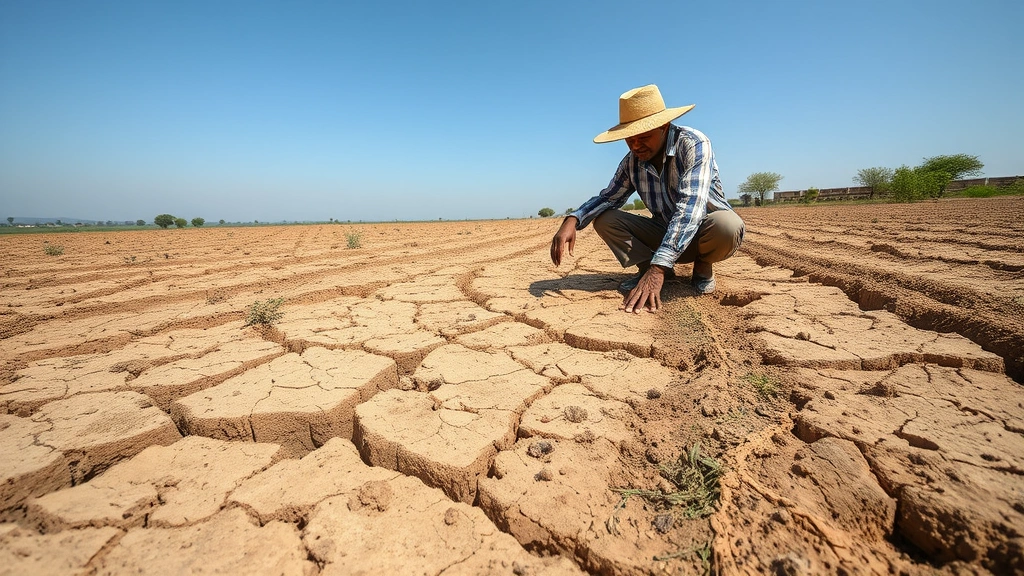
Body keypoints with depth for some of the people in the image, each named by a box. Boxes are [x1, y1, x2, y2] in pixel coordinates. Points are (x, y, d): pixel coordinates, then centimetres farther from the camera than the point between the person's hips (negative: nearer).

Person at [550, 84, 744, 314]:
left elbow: (690, 207, -36)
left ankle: (703, 265, -4)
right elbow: (608, 197, 3)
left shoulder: (693, 144, -24)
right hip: (664, 233, 4)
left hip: (706, 232, -4)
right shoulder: (631, 162, -7)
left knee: (728, 226, -38)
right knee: (604, 220, -12)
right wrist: (573, 220, -20)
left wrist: (657, 268, -47)